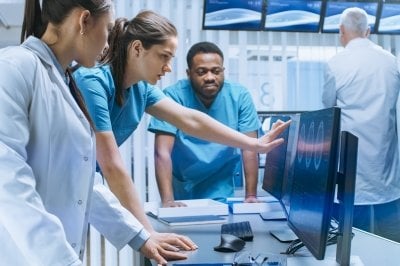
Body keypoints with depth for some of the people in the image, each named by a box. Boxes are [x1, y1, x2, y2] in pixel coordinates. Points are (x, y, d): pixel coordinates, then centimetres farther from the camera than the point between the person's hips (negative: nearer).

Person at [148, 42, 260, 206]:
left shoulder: (240, 96, -12)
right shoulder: (173, 96, -18)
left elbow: (249, 149, -12)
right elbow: (162, 152, -23)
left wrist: (251, 196, -20)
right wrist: (168, 200, -33)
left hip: (223, 188, -1)